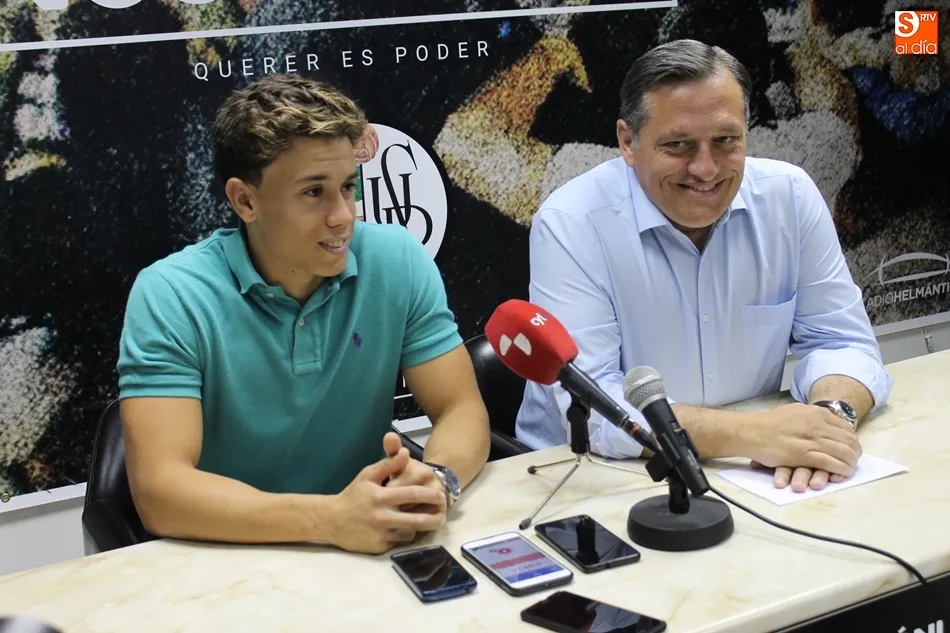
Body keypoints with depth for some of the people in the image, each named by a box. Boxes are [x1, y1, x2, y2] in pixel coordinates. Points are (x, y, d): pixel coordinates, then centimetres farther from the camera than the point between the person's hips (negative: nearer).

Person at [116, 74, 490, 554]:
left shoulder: (399, 261, -5)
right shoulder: (171, 295, -13)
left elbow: (462, 410, -3)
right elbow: (159, 489, -21)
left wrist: (437, 479, -25)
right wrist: (331, 518, -32)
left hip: (369, 558, 2)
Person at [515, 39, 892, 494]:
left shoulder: (791, 196, -4)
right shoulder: (569, 224, -17)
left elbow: (840, 340, 1)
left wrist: (831, 413, -21)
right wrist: (750, 434, -31)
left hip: (749, 480, 5)